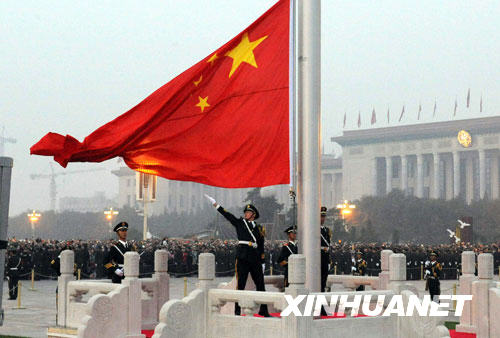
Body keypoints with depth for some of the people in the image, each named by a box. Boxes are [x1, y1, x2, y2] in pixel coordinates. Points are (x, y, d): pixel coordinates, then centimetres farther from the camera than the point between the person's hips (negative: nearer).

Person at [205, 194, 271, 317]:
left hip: (255, 259, 3)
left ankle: (263, 310, 14)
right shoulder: (239, 223, 11)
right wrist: (214, 203, -6)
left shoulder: (259, 228, 16)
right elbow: (227, 215, 3)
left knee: (260, 284, 5)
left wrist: (262, 263, 11)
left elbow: (261, 247, 16)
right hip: (242, 257, -3)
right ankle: (237, 310, 1)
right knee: (240, 284, -3)